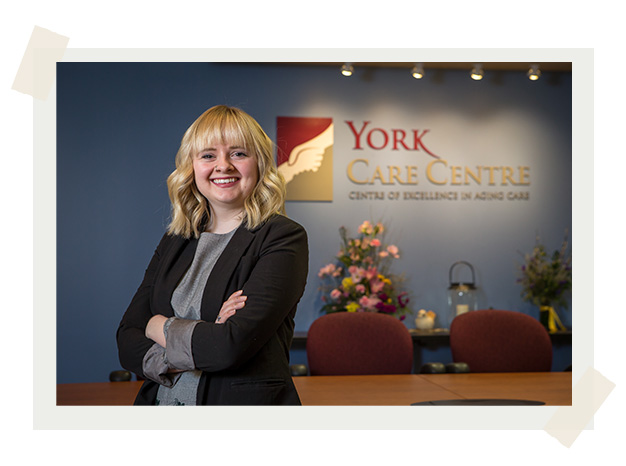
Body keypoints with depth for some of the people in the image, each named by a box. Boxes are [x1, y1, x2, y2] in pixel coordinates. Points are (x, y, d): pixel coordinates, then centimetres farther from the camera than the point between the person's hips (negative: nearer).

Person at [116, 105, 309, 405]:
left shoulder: (284, 237, -12)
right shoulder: (174, 242, 5)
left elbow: (234, 344, -24)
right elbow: (127, 341, -2)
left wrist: (161, 328, -7)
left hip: (245, 401, -4)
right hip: (162, 401, 5)